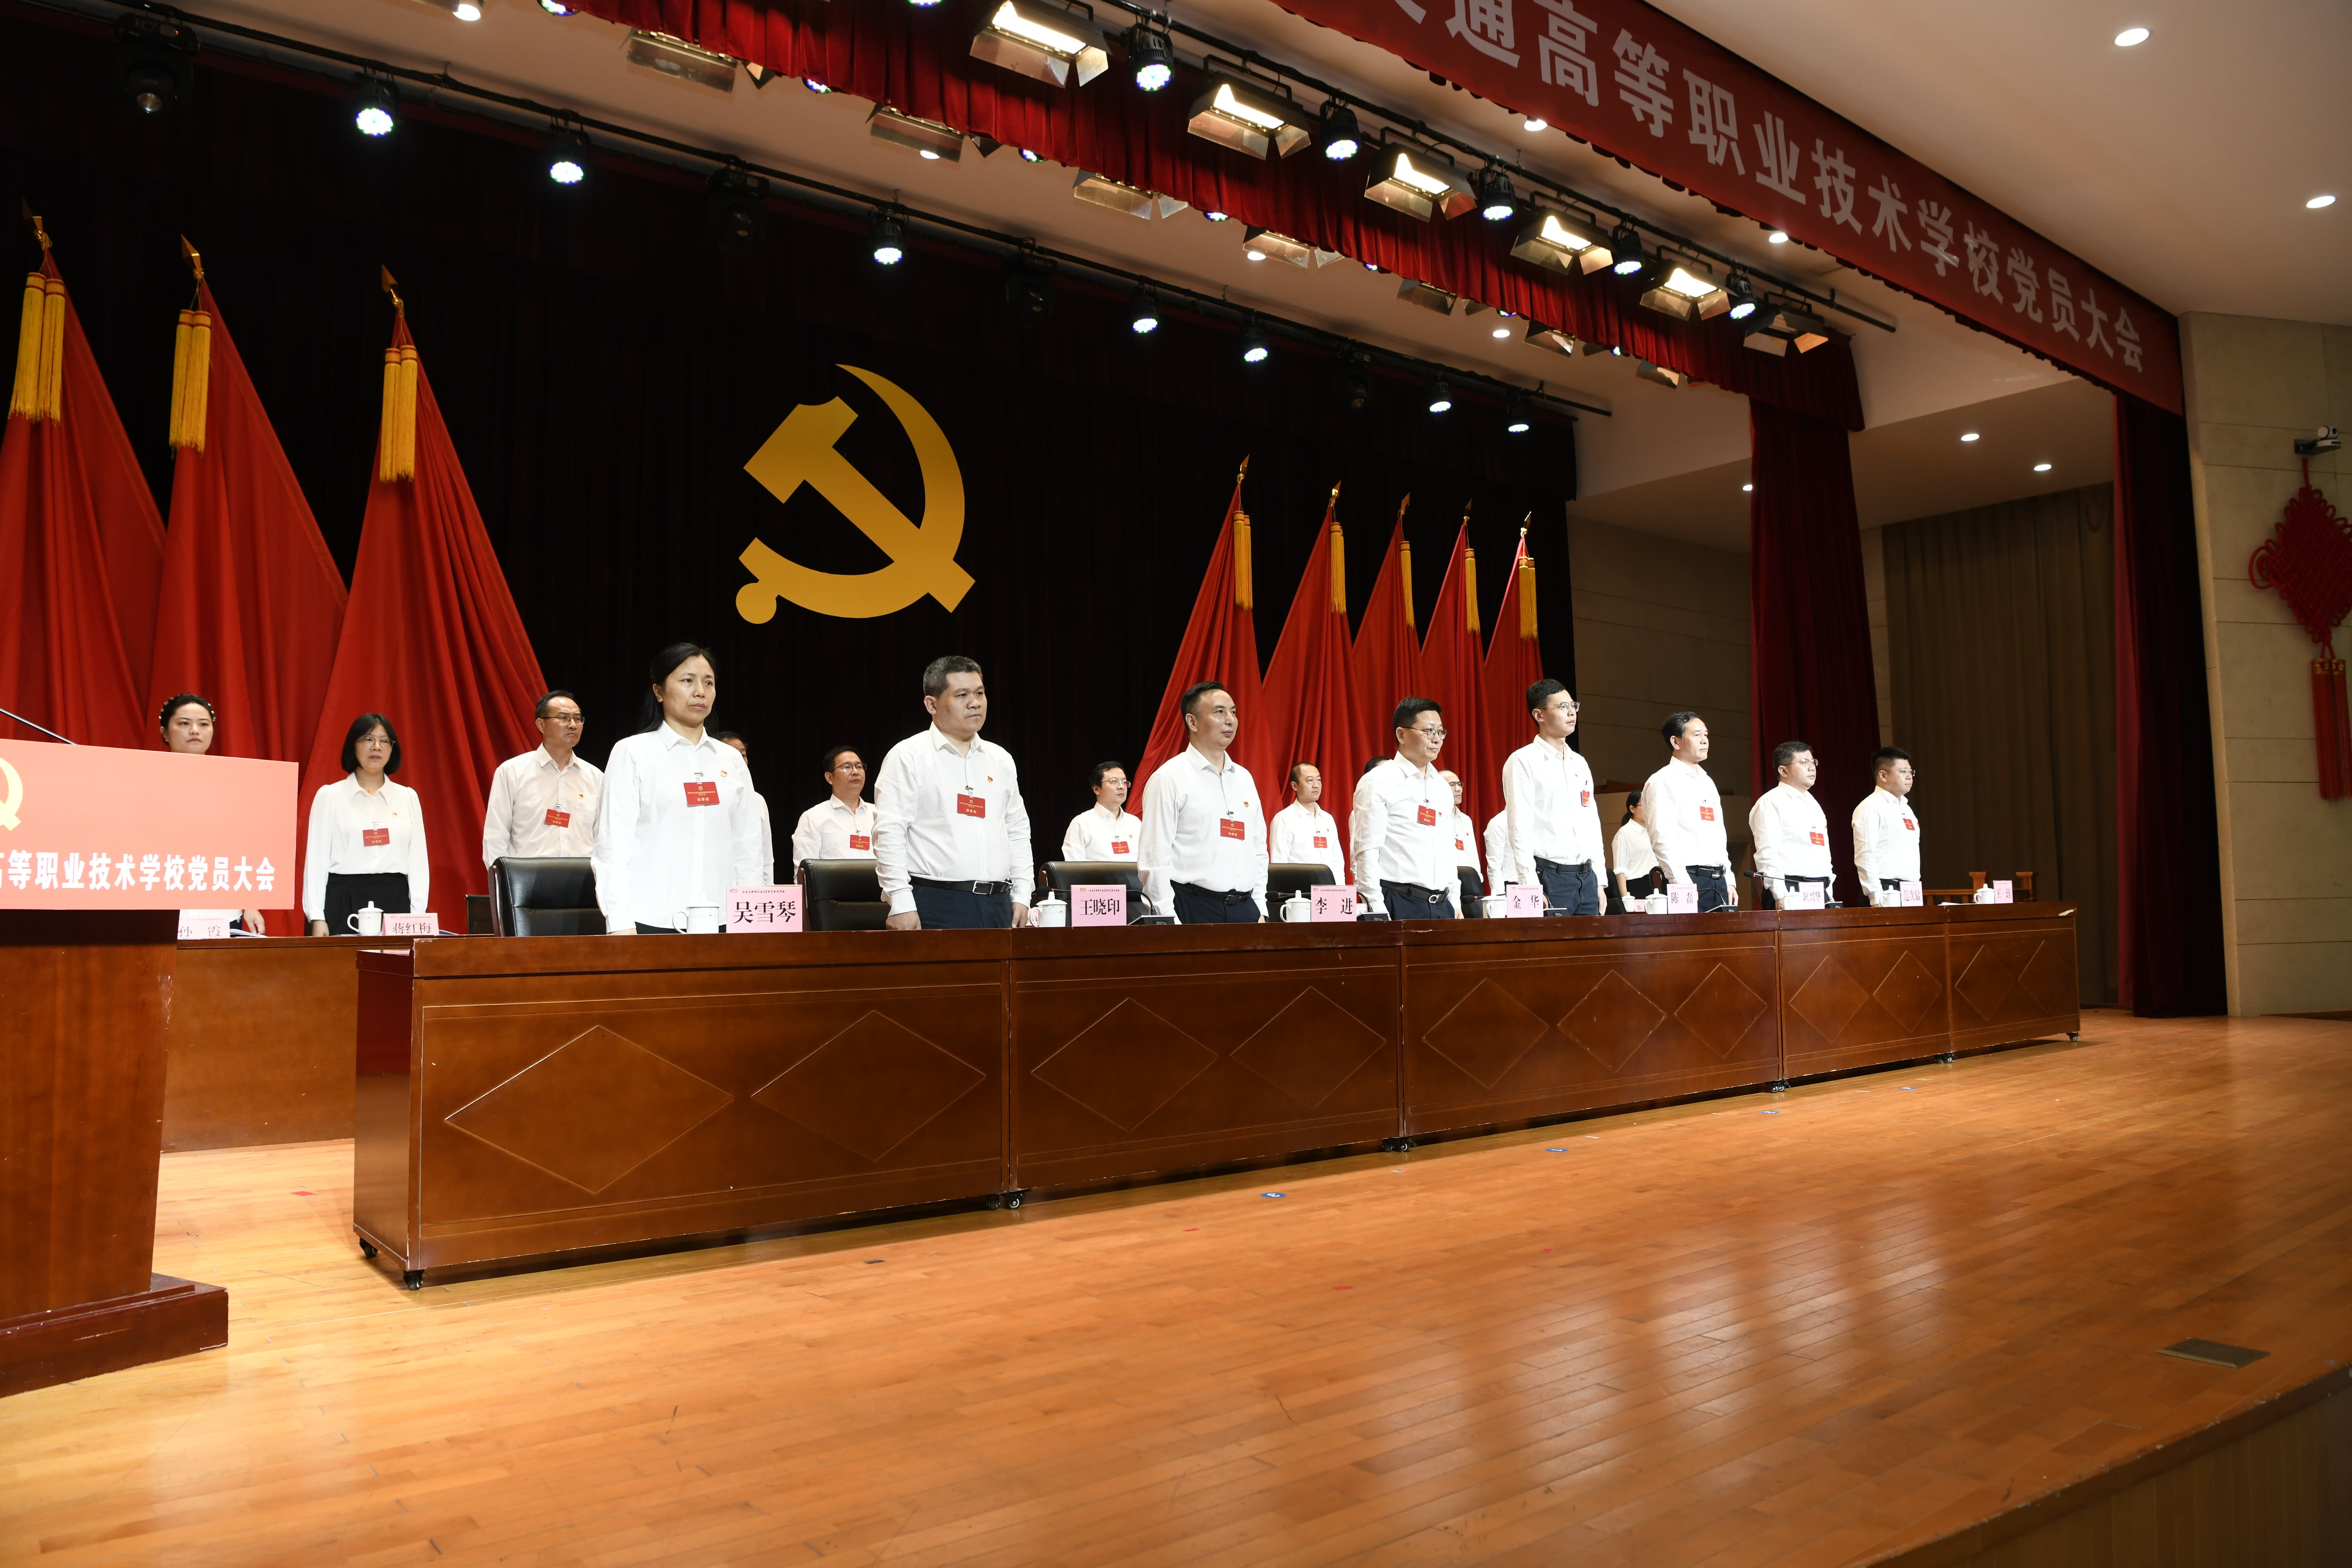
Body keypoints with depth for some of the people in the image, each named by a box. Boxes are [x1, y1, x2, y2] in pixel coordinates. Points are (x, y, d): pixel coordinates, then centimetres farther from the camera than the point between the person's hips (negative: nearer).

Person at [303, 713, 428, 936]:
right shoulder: (329, 796, 5)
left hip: (395, 901, 2)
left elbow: (418, 859, 8)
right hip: (343, 903, -2)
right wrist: (317, 919, -5)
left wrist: (418, 917, 1)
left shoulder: (408, 797, 10)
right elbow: (317, 858, 2)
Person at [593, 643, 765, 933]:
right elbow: (613, 844, -5)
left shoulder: (732, 759, 12)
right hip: (652, 921, -3)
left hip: (719, 922, 3)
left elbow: (746, 848, 12)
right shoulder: (632, 753, 1)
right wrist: (620, 925, -13)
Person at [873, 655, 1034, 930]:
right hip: (936, 906, -5)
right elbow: (889, 833, -8)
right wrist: (901, 905, -15)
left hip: (998, 906, 5)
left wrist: (1021, 896, 11)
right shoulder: (908, 757, -2)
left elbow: (1018, 832, 19)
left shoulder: (1001, 759, 16)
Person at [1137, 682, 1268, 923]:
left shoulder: (1244, 778, 16)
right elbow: (1156, 860, -9)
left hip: (1245, 911, 6)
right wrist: (1170, 922, -14)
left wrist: (1260, 910, 11)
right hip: (1194, 910, -6)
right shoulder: (1169, 778, -4)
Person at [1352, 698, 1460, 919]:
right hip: (1399, 903, -6)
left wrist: (1455, 902, 13)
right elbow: (1367, 852, -10)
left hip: (1443, 906, 6)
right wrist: (1379, 912, -15)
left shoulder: (1443, 787, 17)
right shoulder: (1378, 783, -5)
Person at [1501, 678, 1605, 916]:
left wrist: (1599, 882, 13)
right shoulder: (1523, 762, -5)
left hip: (1587, 878, 7)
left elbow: (1593, 824, 19)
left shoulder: (1580, 763, 18)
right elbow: (1520, 829, -12)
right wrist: (1531, 888, -19)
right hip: (1549, 877, -7)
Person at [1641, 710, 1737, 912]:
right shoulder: (1662, 782, -5)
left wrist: (1729, 881, 13)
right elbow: (1663, 840, -14)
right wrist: (1685, 886, -20)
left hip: (1719, 882, 7)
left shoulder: (1707, 783, 21)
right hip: (1689, 881, -7)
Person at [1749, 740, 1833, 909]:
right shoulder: (1770, 803, -5)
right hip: (1788, 891, -8)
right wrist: (1781, 896, -21)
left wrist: (1829, 894, 17)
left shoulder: (1813, 804, 22)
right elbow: (1767, 853, -14)